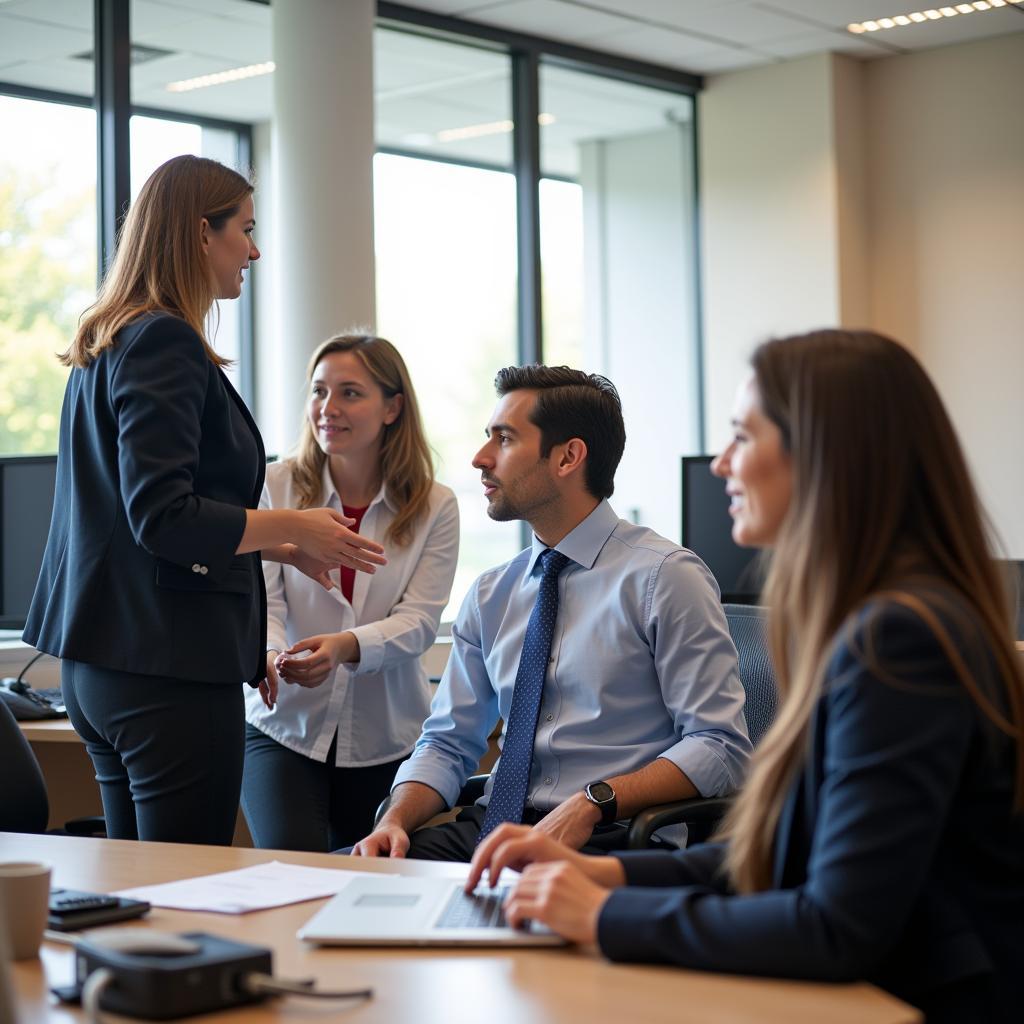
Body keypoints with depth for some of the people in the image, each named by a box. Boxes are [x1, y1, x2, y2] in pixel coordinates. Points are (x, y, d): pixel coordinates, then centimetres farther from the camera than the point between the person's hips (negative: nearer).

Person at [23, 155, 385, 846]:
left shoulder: (106, 344, 16)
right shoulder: (163, 342, -13)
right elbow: (162, 518, -20)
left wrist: (276, 545, 21)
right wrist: (293, 527, -9)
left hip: (101, 660, 10)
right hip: (169, 663, -10)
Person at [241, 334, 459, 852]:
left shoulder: (434, 507, 0)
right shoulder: (275, 488, 0)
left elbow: (418, 621, -9)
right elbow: (260, 600, -7)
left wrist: (344, 646, -29)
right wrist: (269, 654, -30)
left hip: (386, 738, 1)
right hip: (284, 726, -1)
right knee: (292, 859, -22)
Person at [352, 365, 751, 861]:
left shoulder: (665, 577, -4)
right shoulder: (490, 595, 15)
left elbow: (720, 747, -10)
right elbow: (448, 741, 16)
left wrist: (593, 803, -22)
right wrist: (395, 821, -4)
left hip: (605, 840, -5)